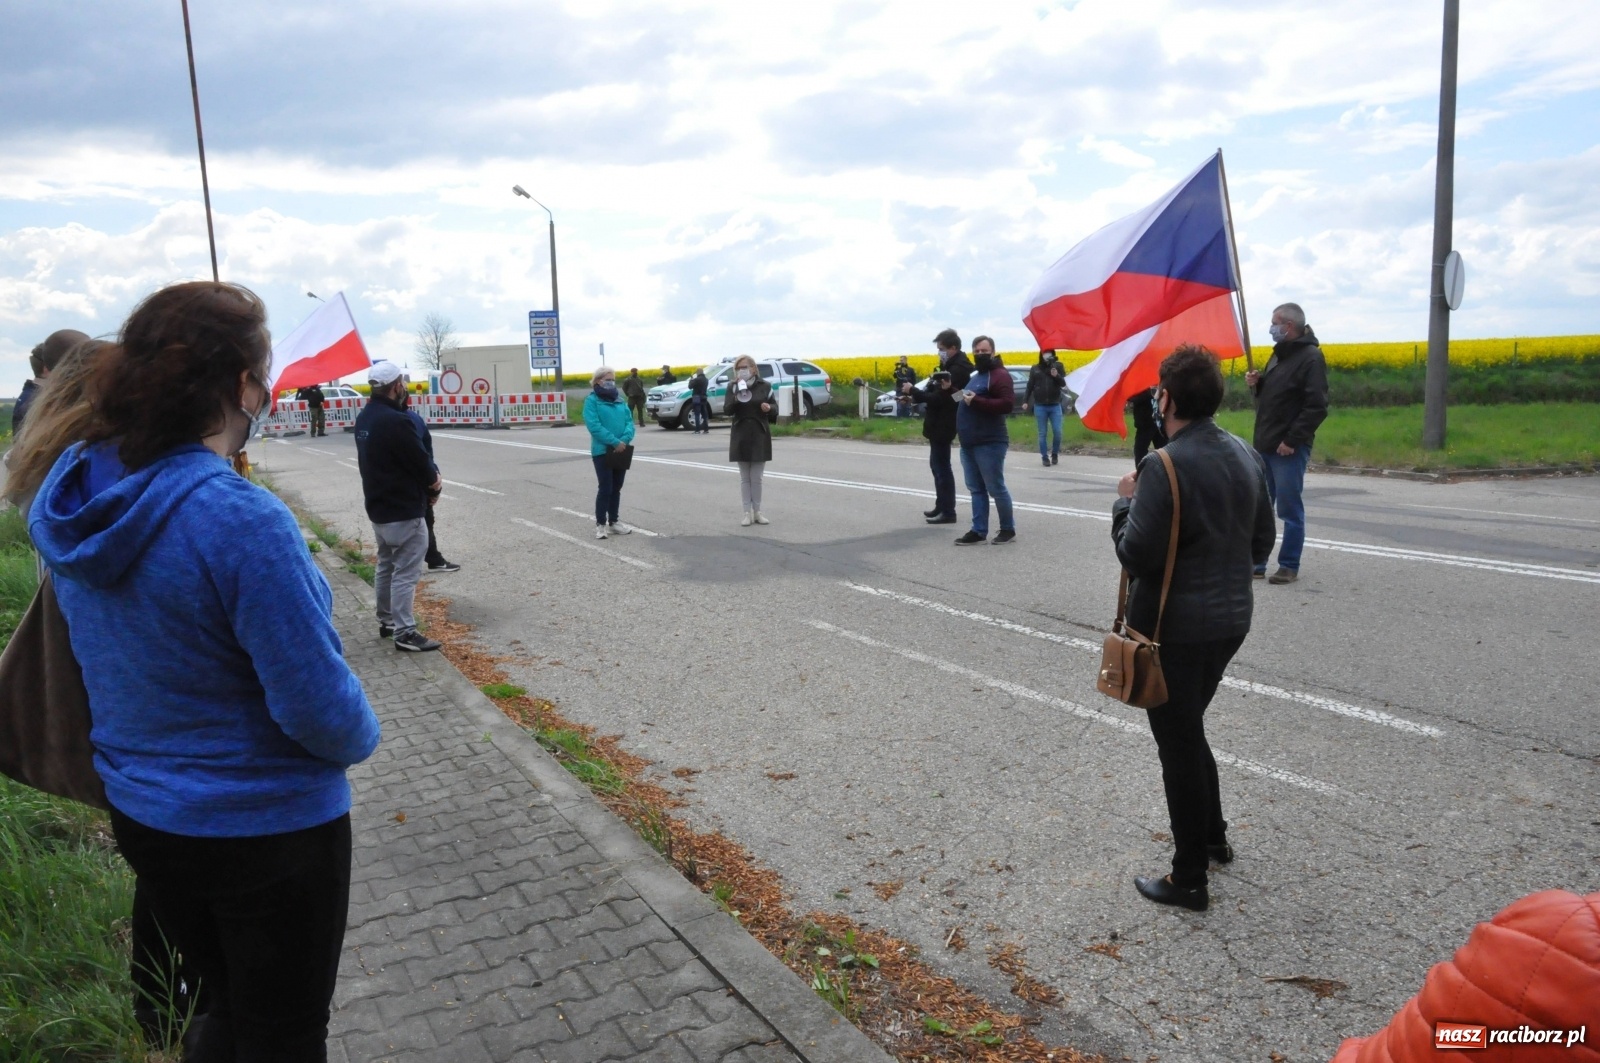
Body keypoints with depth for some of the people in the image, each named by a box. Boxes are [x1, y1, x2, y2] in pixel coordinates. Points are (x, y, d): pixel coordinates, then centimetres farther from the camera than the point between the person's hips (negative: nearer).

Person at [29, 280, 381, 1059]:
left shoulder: (77, 493, -5)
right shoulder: (244, 522, -29)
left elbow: (121, 656, 7)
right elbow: (318, 705, -23)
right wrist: (360, 737, -3)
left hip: (139, 812, 7)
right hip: (266, 824, -7)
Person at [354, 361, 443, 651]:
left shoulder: (364, 418, 8)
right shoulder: (395, 421, -23)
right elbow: (421, 462, -19)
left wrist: (427, 477, 5)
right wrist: (435, 482, 3)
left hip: (378, 506, 10)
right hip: (404, 510, -10)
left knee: (386, 565, 20)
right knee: (405, 572, -5)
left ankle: (386, 621, 30)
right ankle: (404, 633, -3)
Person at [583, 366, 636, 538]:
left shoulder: (619, 400, 13)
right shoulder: (592, 400, -5)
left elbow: (629, 421, 6)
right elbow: (594, 426, -16)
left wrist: (625, 440, -14)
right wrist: (614, 442, -22)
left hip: (621, 451, 6)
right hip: (602, 451, -6)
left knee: (616, 488, 13)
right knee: (605, 488, -4)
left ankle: (613, 522, 23)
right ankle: (600, 524, 5)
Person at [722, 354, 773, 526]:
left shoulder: (764, 386, -2)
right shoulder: (732, 386, 0)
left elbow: (773, 408, 6)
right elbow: (727, 410, -6)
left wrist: (768, 408, -17)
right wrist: (736, 399, -23)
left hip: (760, 436, -1)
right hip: (741, 436, 1)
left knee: (756, 478, 4)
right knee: (744, 478, 5)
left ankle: (757, 512, 14)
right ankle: (747, 513, 10)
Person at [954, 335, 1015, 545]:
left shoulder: (1000, 375, -8)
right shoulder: (974, 375, 20)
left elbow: (1008, 404, -20)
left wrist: (976, 401, -21)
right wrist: (962, 398, 12)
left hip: (989, 444, -9)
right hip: (968, 444, 9)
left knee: (995, 488, -2)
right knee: (976, 489, 9)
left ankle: (1008, 528, 12)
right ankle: (979, 531, 13)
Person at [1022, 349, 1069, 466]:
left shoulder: (1058, 366, 3)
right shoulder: (1035, 368, 5)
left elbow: (1064, 383, -1)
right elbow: (1030, 386, 7)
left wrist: (1057, 376, -20)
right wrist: (1025, 401, -1)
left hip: (1055, 406, 0)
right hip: (1040, 406, 0)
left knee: (1057, 432, -3)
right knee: (1042, 434, 3)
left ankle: (1055, 454, 17)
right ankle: (1044, 457, 11)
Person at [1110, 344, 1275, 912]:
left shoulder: (1166, 466, -23)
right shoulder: (1247, 457, 3)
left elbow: (1135, 554, -21)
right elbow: (1262, 544, 11)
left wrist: (1125, 502, -6)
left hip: (1173, 628, -8)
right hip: (1231, 620, 8)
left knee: (1178, 743, 5)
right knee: (1189, 730, 26)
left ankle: (1189, 879, 17)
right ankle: (1213, 837, 41)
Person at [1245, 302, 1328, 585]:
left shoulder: (1311, 357, -11)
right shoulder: (1279, 355, 17)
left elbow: (1317, 407, -18)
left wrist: (1292, 440, -21)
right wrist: (1256, 384, 5)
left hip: (1289, 449, -9)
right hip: (1265, 446, 9)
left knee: (1290, 510, 0)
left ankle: (1289, 566, 9)